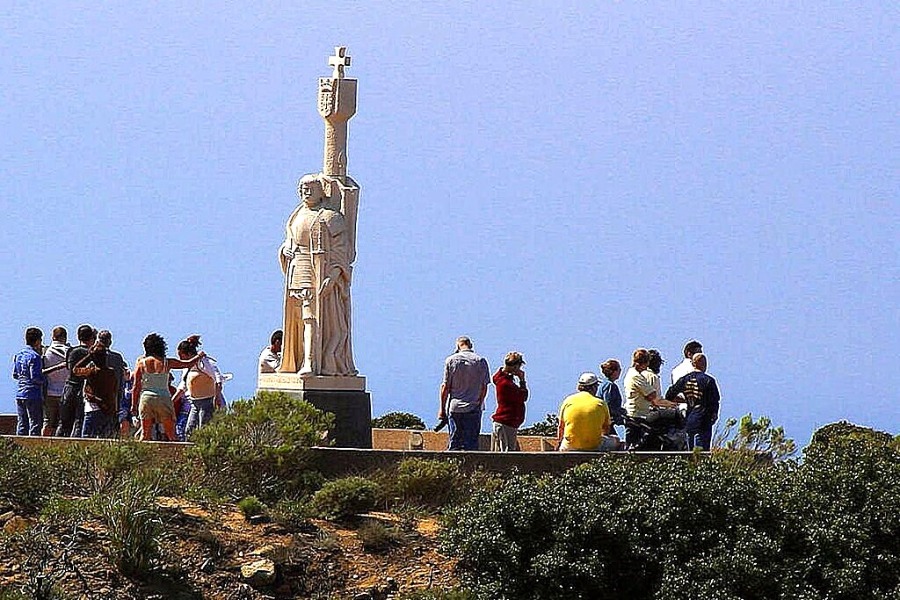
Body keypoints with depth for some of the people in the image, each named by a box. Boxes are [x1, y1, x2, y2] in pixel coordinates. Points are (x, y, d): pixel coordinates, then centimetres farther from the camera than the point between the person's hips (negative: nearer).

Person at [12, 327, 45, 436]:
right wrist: (45, 379, -2)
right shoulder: (35, 356, -14)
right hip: (33, 394, -8)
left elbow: (15, 375, 15)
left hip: (19, 394, 8)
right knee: (35, 423, -2)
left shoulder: (18, 355, 11)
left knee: (21, 424, 11)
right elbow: (35, 377, -18)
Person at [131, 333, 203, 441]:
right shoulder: (167, 362, 1)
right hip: (164, 398, -1)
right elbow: (189, 364, 12)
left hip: (146, 399, 1)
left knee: (145, 434, 5)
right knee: (171, 435, 3)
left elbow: (136, 387, 2)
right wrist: (199, 356, 31)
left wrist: (134, 405, 9)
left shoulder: (141, 362, 2)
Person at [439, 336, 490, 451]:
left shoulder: (451, 360, -1)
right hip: (473, 408, 0)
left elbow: (445, 386, 0)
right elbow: (484, 387, 0)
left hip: (454, 407, 0)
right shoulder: (481, 361, -1)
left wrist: (442, 408, 6)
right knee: (471, 443, 1)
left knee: (454, 442, 3)